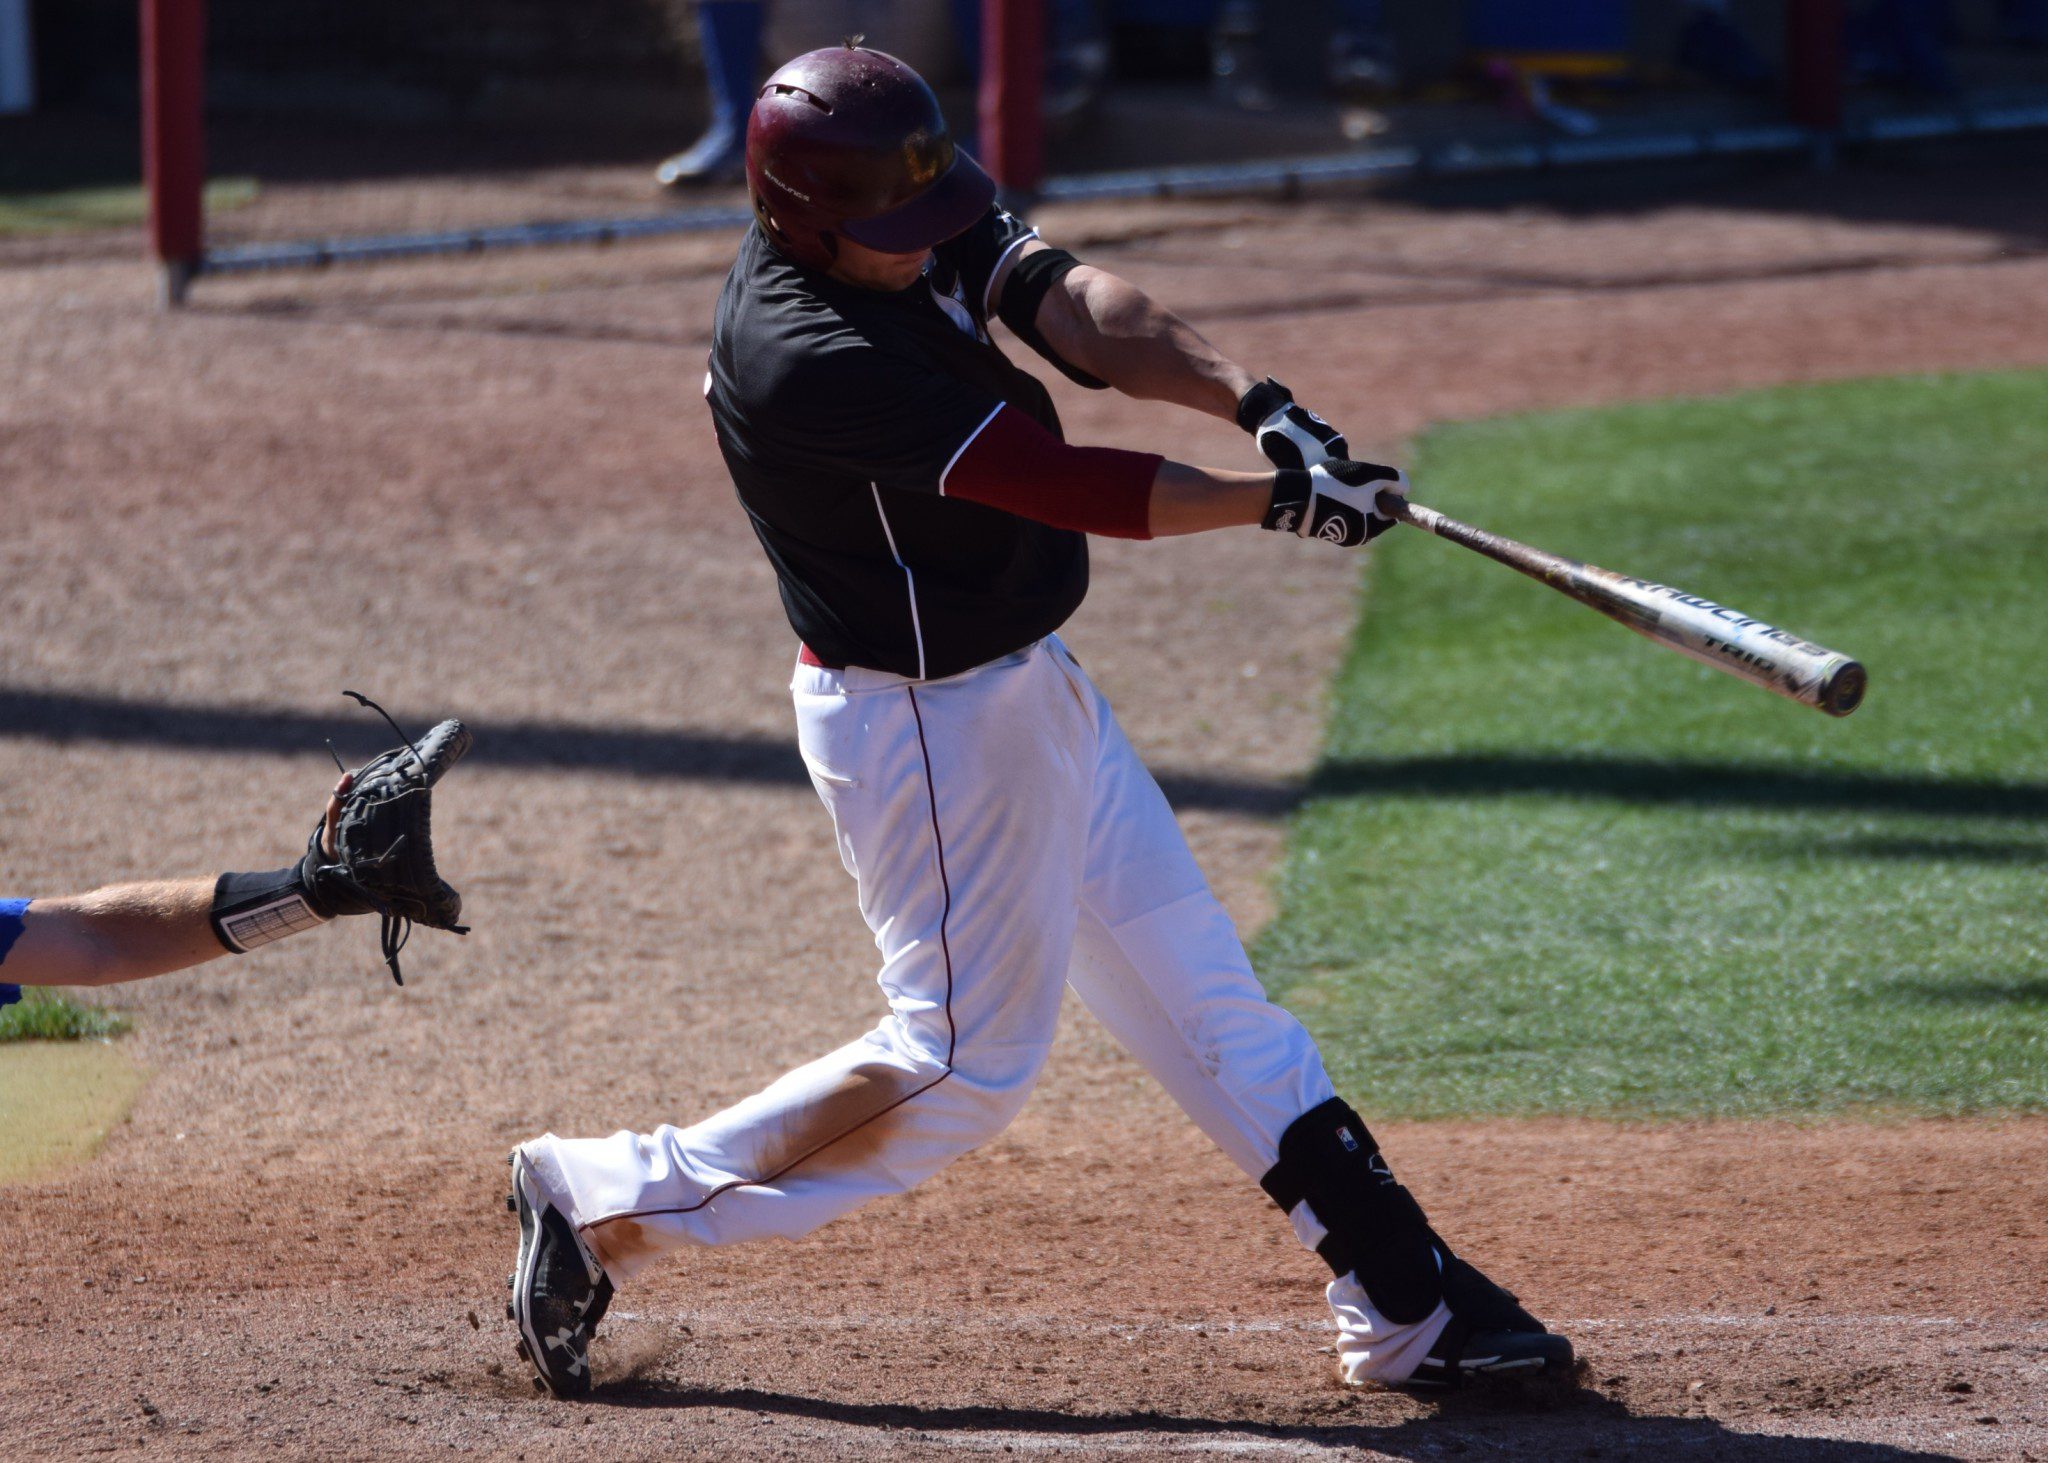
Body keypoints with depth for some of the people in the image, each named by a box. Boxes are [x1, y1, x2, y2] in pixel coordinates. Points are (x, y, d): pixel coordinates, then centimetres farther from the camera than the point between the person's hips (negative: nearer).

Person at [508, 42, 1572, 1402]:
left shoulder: (919, 222, -5)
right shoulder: (802, 357, -31)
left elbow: (1079, 309, -17)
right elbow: (1060, 484, -30)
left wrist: (1256, 402, -33)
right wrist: (1277, 500, -29)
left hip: (1027, 681, 10)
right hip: (925, 719, -10)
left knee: (1198, 985, 13)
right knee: (965, 1062, -1)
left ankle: (1403, 1300, 19)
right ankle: (608, 1200, 6)